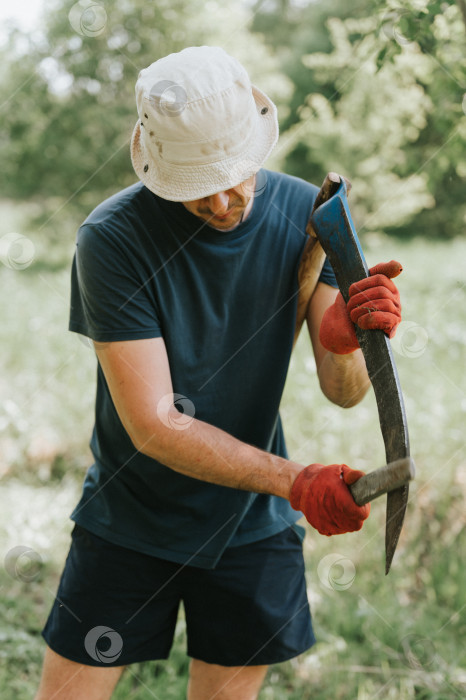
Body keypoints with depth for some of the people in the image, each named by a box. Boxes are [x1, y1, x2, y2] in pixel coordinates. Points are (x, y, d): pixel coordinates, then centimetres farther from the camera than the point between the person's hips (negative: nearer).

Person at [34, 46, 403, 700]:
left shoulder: (308, 212, -9)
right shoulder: (112, 238, -21)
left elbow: (344, 392, -12)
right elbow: (154, 426, -24)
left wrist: (344, 343, -36)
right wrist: (293, 479, -34)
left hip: (254, 525, 3)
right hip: (129, 520, -2)